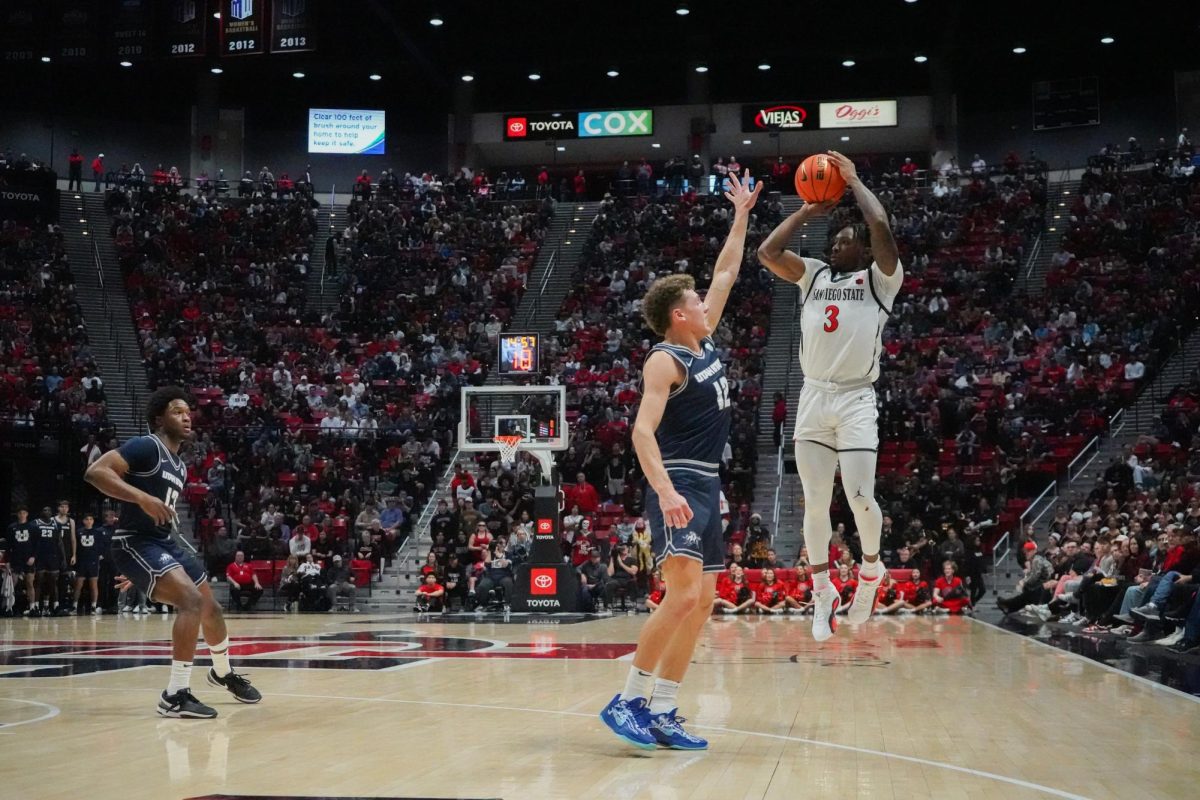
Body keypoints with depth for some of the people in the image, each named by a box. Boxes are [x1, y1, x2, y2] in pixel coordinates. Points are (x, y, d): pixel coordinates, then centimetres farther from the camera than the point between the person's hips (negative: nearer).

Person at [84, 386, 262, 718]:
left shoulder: (179, 466, 16)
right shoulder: (146, 447, -12)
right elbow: (95, 472, -24)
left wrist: (140, 572, 27)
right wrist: (143, 498, -33)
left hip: (164, 543, 10)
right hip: (135, 543, -10)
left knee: (211, 607, 18)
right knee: (191, 600, -26)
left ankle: (223, 673, 45)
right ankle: (175, 695, -21)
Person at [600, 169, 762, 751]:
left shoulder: (705, 343, 14)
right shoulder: (665, 360, -9)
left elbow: (726, 275, 26)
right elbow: (642, 429, -21)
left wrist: (742, 214, 26)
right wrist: (665, 490, -33)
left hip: (707, 487, 9)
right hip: (679, 485, -9)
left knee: (701, 602, 6)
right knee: (684, 594, -21)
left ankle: (661, 713, 8)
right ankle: (628, 700, -15)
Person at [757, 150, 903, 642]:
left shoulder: (880, 278, 4)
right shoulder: (813, 275, 17)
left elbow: (881, 228, -13)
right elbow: (767, 253, 4)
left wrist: (854, 181, 0)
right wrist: (808, 211, 10)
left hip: (856, 399, -4)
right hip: (813, 397, 4)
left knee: (860, 497, -12)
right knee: (815, 502, 4)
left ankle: (871, 569, 16)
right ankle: (822, 591, 17)